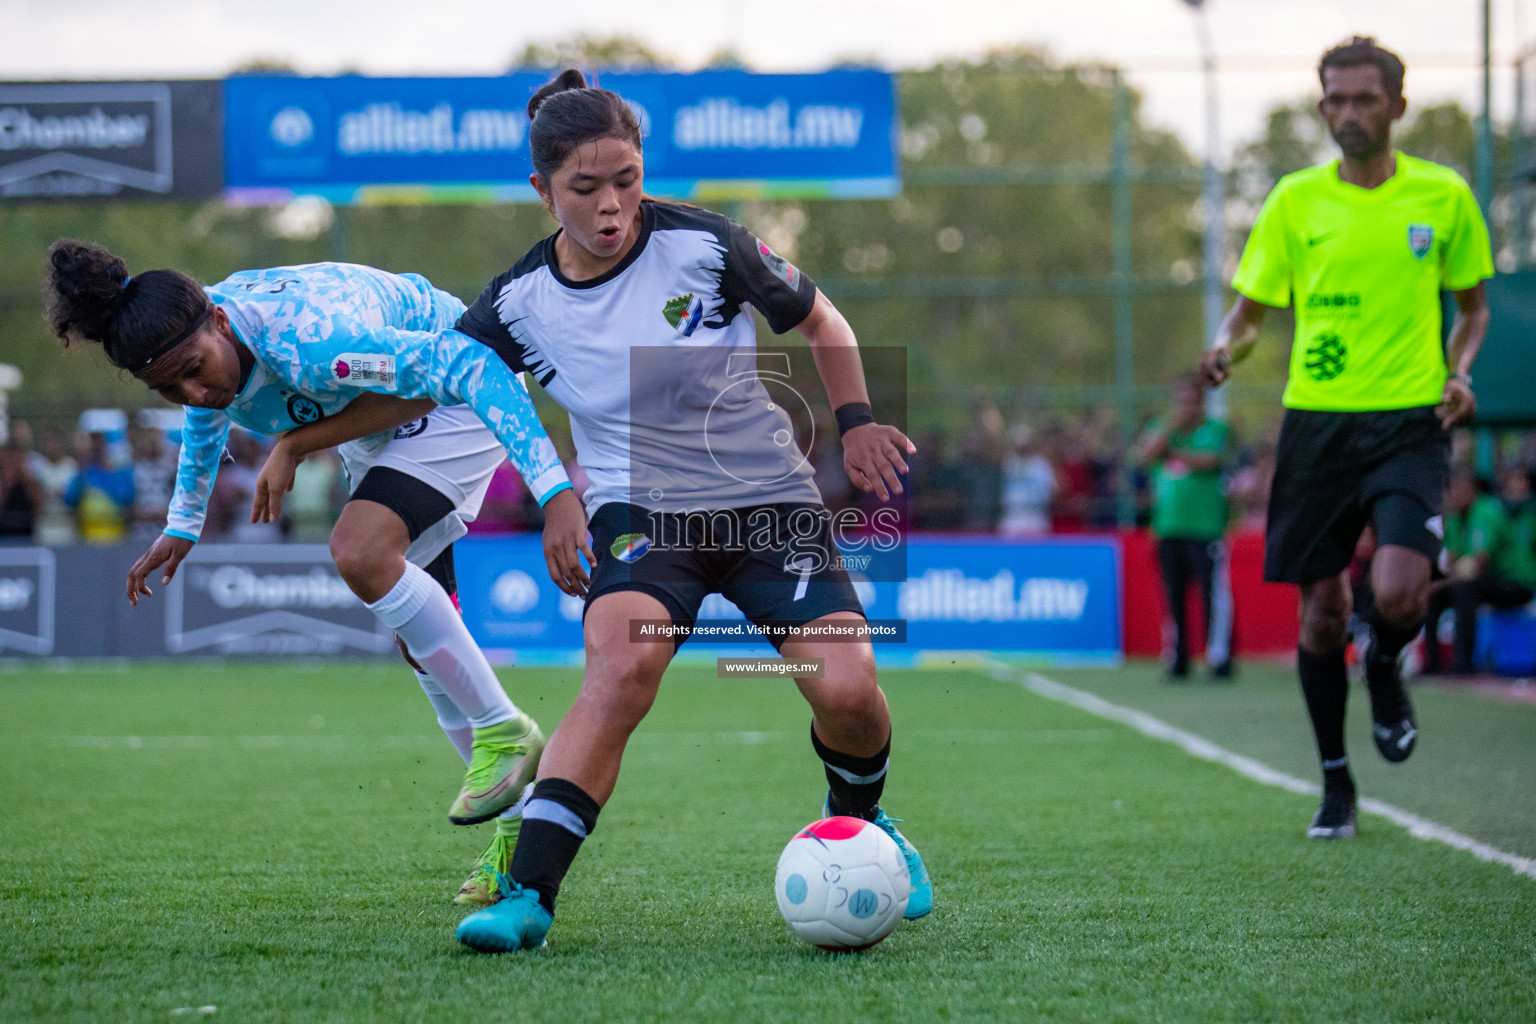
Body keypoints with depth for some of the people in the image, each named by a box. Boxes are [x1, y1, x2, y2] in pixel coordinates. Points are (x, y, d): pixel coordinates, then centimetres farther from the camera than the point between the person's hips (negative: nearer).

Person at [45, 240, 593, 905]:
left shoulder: (308, 343, -40)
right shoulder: (202, 351, -15)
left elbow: (469, 365, -42)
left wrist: (554, 492, -49)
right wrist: (182, 526, 23)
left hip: (459, 400, -9)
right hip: (375, 423, 9)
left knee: (360, 551, -31)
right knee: (418, 632, 7)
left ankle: (503, 732, -16)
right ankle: (519, 823, 18)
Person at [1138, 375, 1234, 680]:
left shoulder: (1214, 429, 5)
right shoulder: (1162, 428, 15)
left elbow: (1209, 460, -11)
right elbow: (1146, 454, -3)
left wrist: (1174, 452, -2)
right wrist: (1172, 424, -11)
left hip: (1206, 528, -4)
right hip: (1168, 528, 4)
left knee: (1214, 593, -10)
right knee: (1173, 597, 4)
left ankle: (1220, 658, -7)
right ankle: (1176, 660, 11)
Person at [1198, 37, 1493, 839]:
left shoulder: (1443, 196, 4)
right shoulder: (1296, 200, 5)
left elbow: (1472, 305, 16)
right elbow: (1251, 309, 10)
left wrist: (1457, 372, -2)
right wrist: (1227, 349, -12)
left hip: (1410, 421, -1)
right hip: (1317, 421, 1)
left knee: (1397, 593, -20)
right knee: (1321, 612, 3)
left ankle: (1385, 671, 17)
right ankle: (1335, 781, 21)